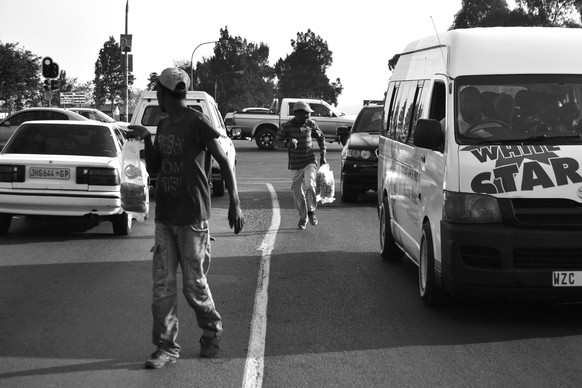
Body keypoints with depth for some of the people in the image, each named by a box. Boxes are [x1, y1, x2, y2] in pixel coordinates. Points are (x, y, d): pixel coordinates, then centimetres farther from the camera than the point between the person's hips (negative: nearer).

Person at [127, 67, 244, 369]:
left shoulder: (197, 123, -8)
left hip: (192, 218, -7)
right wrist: (146, 139, 3)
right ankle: (166, 346, 5)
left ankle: (211, 333, 24)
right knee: (162, 284, 1)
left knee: (194, 284, 1)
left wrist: (234, 204, -16)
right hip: (164, 217, 7)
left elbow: (224, 162, -10)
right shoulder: (163, 125, 14)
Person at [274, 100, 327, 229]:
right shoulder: (286, 126, -7)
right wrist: (287, 144, -27)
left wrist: (322, 156, 12)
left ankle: (311, 211, 3)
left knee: (309, 186, -21)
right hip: (295, 165, 0)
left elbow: (321, 137, 16)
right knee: (298, 192, 3)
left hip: (310, 161, 0)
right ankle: (303, 218, 21)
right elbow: (277, 142, -5)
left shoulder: (310, 124, 0)